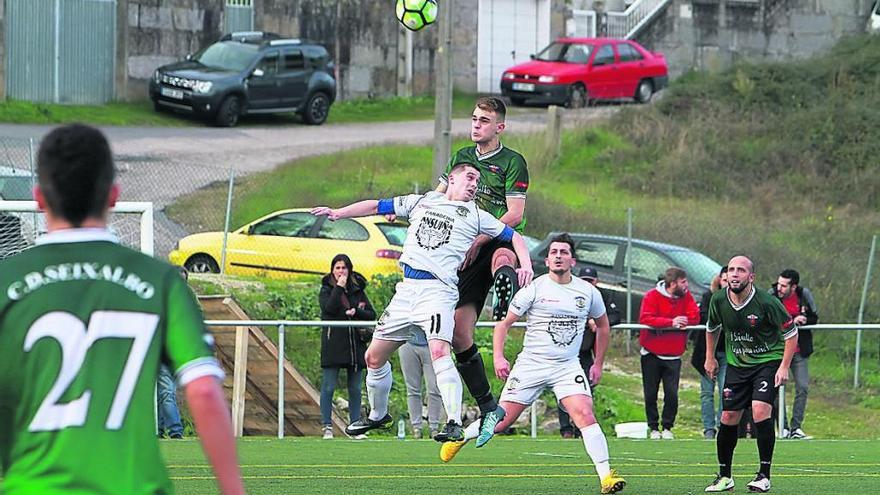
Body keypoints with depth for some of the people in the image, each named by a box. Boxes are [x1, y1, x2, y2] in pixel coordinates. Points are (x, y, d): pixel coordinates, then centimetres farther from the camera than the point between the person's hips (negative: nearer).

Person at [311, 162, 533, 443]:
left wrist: (526, 266, -2)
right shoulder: (420, 202, 19)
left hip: (438, 290, -5)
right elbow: (377, 207, 23)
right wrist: (338, 213, 14)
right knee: (374, 357, 10)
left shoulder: (475, 216, 12)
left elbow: (514, 237, 15)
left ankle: (455, 424, -32)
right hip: (406, 290, 5)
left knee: (439, 352, -28)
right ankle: (378, 415, 32)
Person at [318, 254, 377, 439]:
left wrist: (356, 311, -10)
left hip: (355, 345, 3)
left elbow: (372, 315, 8)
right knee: (328, 387, -4)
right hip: (333, 346, -3)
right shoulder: (326, 290, 3)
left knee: (355, 389, 6)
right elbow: (329, 309, -17)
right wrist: (339, 287, -14)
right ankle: (327, 426, -2)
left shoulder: (358, 290, 12)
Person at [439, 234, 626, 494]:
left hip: (568, 366, 1)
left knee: (585, 414, -20)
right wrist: (498, 357, -12)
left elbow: (603, 326, 21)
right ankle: (461, 436, 30)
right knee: (502, 420, 1)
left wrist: (598, 364, 17)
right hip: (531, 364, -1)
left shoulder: (588, 292, 3)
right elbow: (504, 323, 0)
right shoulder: (534, 289, -6)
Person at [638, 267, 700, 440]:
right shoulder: (652, 296, -10)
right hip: (651, 354, -2)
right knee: (650, 394, 4)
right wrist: (671, 322, -30)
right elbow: (645, 318, -23)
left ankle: (667, 427, 10)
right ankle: (654, 428, 16)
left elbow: (694, 317, -6)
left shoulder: (686, 296, 2)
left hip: (673, 356, 2)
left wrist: (679, 321, -23)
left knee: (672, 394, -4)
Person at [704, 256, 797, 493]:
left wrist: (784, 367, -13)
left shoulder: (767, 303, -21)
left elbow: (791, 332, -10)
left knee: (760, 409, -22)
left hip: (767, 361, -4)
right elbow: (712, 328, 14)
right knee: (729, 417, 1)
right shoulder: (719, 300, -8)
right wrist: (710, 358, 18)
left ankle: (764, 475, -13)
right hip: (736, 364, 4)